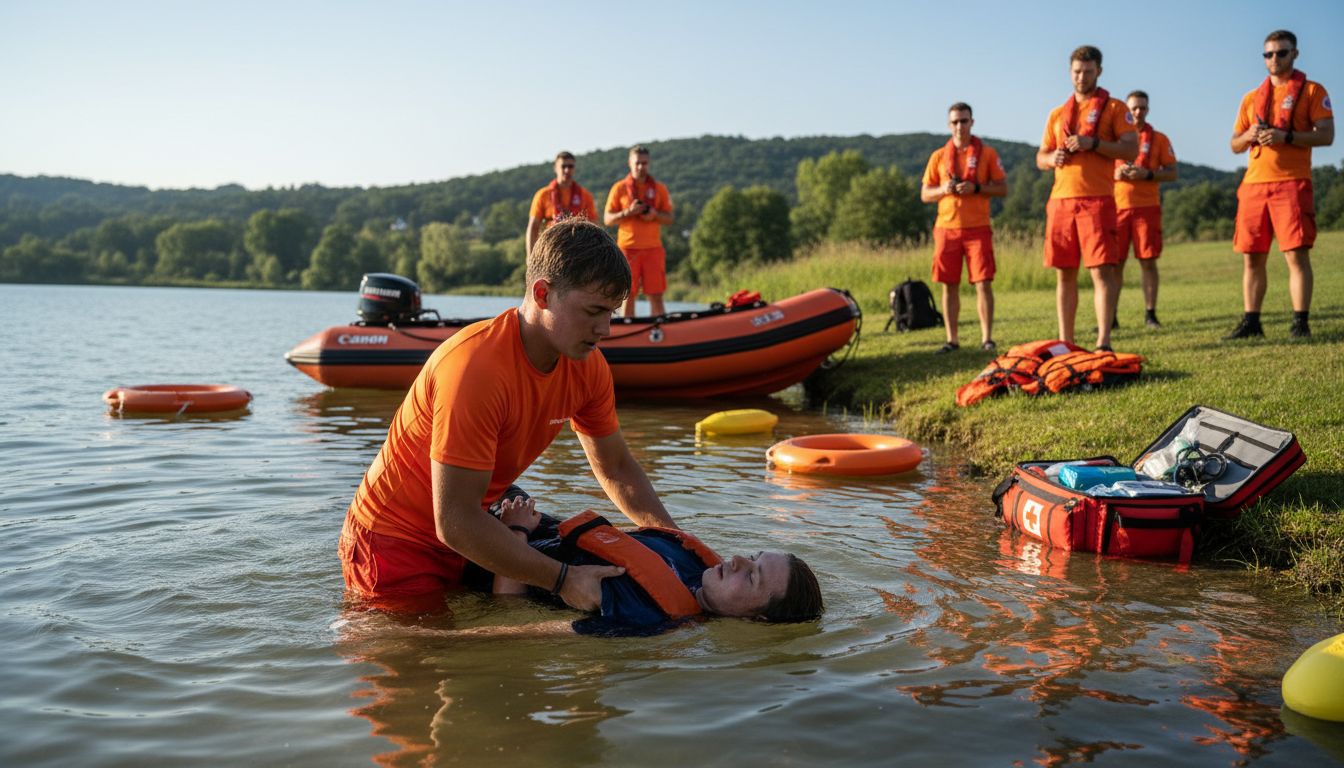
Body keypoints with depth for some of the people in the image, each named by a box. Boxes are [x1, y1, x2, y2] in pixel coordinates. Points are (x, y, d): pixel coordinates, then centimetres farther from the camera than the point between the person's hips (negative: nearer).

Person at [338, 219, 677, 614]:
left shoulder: (587, 367, -8)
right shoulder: (476, 367, -33)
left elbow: (617, 469, 7)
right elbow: (455, 522, -32)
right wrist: (562, 579, -29)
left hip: (463, 539, 7)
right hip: (395, 541, -7)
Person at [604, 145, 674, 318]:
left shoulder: (659, 189, 11)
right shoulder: (619, 188, 6)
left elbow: (670, 219, 11)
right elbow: (608, 219, 3)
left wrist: (655, 214, -10)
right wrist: (628, 212, -13)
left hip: (653, 248, 1)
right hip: (627, 248, -1)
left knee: (656, 296, -2)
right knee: (628, 296, 0)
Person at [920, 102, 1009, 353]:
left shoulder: (987, 153, 6)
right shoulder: (938, 156, 10)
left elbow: (1003, 189, 3)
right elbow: (925, 194, 11)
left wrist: (976, 188, -13)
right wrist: (943, 189, -10)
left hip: (977, 227, -2)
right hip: (946, 228, 2)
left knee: (983, 283, -6)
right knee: (950, 285, 3)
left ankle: (986, 338, -1)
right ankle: (951, 340, 9)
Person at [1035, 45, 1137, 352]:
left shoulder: (1115, 108, 6)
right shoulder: (1057, 114, 19)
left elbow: (1131, 149, -5)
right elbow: (1040, 157, 21)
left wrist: (1093, 144, -16)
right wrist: (1052, 158, -2)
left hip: (1096, 200, -4)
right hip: (1061, 200, 4)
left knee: (1102, 270, -10)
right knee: (1064, 274, 5)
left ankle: (1103, 343, -10)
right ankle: (1065, 343, 10)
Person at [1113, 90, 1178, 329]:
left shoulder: (1159, 139, 8)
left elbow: (1172, 173, 5)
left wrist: (1148, 174, -13)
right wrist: (1115, 174, -9)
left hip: (1147, 207, -1)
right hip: (1117, 206, 1)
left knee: (1148, 262, -2)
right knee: (1115, 263, 0)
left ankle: (1150, 314, 5)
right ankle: (1110, 317, 4)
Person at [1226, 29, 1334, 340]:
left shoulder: (1312, 91, 5)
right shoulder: (1251, 98, 18)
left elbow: (1326, 135, -5)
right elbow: (1235, 145, 18)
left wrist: (1286, 136, -19)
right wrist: (1249, 136, -4)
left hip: (1291, 183, -5)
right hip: (1253, 184, 5)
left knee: (1297, 254, -9)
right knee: (1252, 257, 5)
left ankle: (1301, 322, -6)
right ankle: (1251, 321, 11)